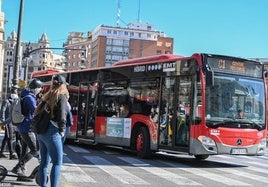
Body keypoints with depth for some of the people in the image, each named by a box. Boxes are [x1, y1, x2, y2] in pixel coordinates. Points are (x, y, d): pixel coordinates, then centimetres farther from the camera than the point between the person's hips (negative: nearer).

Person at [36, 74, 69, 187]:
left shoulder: (47, 96, 13)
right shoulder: (61, 97, -8)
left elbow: (37, 112, 16)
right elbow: (62, 116, -18)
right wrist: (61, 130, -5)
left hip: (40, 132, 8)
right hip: (52, 132, -7)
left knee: (44, 162, 14)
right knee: (57, 163, -2)